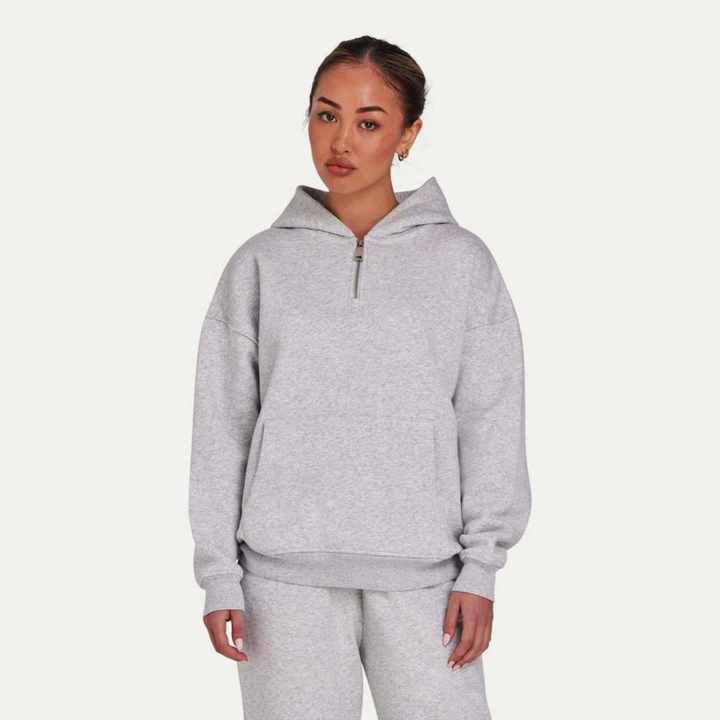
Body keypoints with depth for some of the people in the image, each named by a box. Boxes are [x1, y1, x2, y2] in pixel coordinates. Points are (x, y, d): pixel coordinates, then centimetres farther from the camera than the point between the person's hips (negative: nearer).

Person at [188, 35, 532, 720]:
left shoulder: (461, 260, 5)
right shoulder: (261, 264, 7)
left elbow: (491, 423, 4)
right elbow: (222, 427, 6)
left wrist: (480, 568, -3)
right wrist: (219, 575, 1)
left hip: (421, 573, 0)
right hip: (287, 572, 1)